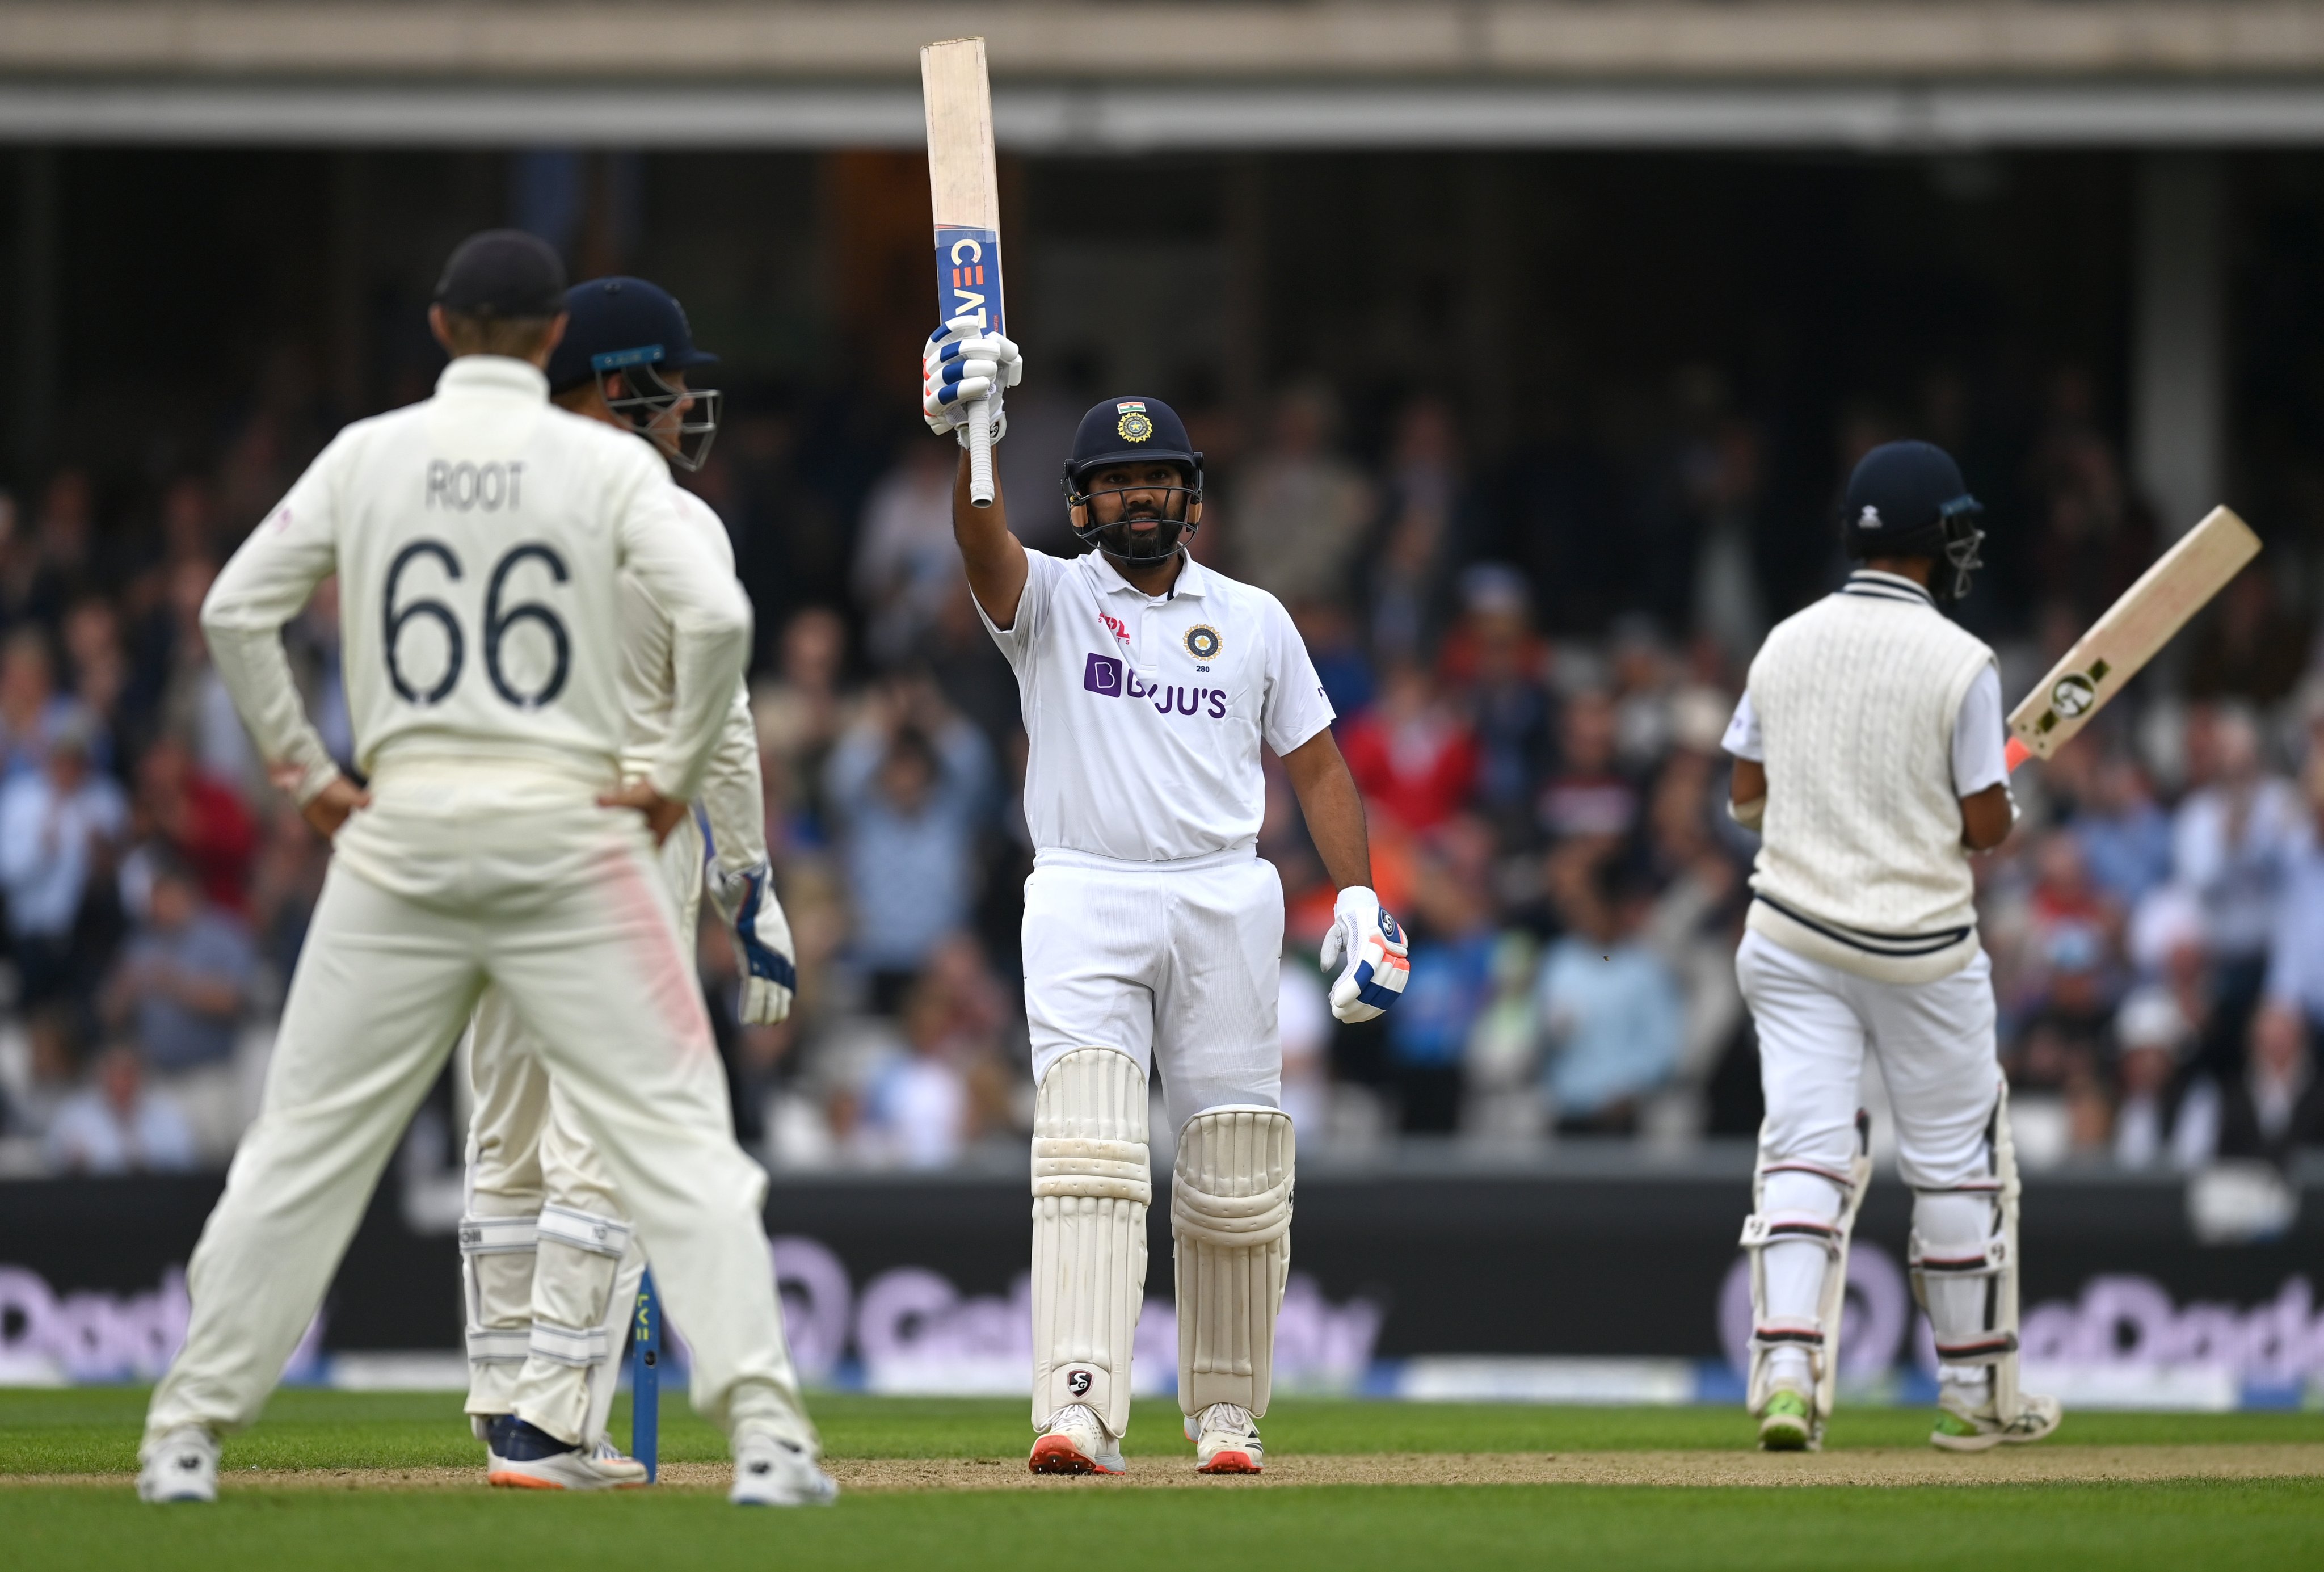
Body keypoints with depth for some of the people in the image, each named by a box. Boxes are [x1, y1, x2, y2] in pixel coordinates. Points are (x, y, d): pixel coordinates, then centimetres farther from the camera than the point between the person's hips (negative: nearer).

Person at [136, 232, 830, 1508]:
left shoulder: (367, 455, 5)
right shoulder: (606, 463, -1)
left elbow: (233, 611, 2)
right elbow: (717, 614, -14)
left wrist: (303, 774, 9)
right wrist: (677, 773, -2)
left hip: (400, 829, 2)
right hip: (569, 828, -2)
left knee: (305, 1142, 8)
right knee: (676, 1129, -1)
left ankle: (187, 1434, 8)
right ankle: (763, 1428, -11)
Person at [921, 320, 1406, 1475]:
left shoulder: (1253, 620, 12)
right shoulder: (1049, 599, 4)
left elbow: (1314, 763, 15)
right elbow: (983, 544, -17)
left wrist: (1358, 900, 2)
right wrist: (970, 440, -37)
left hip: (1224, 902, 3)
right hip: (1084, 898, -2)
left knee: (1235, 1182, 4)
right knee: (1086, 1160, -17)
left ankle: (1225, 1409, 20)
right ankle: (1080, 1413, -27)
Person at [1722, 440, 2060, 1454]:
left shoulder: (1785, 645, 2)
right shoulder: (1959, 663, -12)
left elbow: (1746, 797, 7)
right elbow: (1987, 827, -10)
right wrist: (2004, 805, 12)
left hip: (1792, 940, 3)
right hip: (1920, 946, -3)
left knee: (1806, 1151, 0)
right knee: (1956, 1162, 10)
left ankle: (1786, 1369, -19)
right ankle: (1975, 1395, 20)